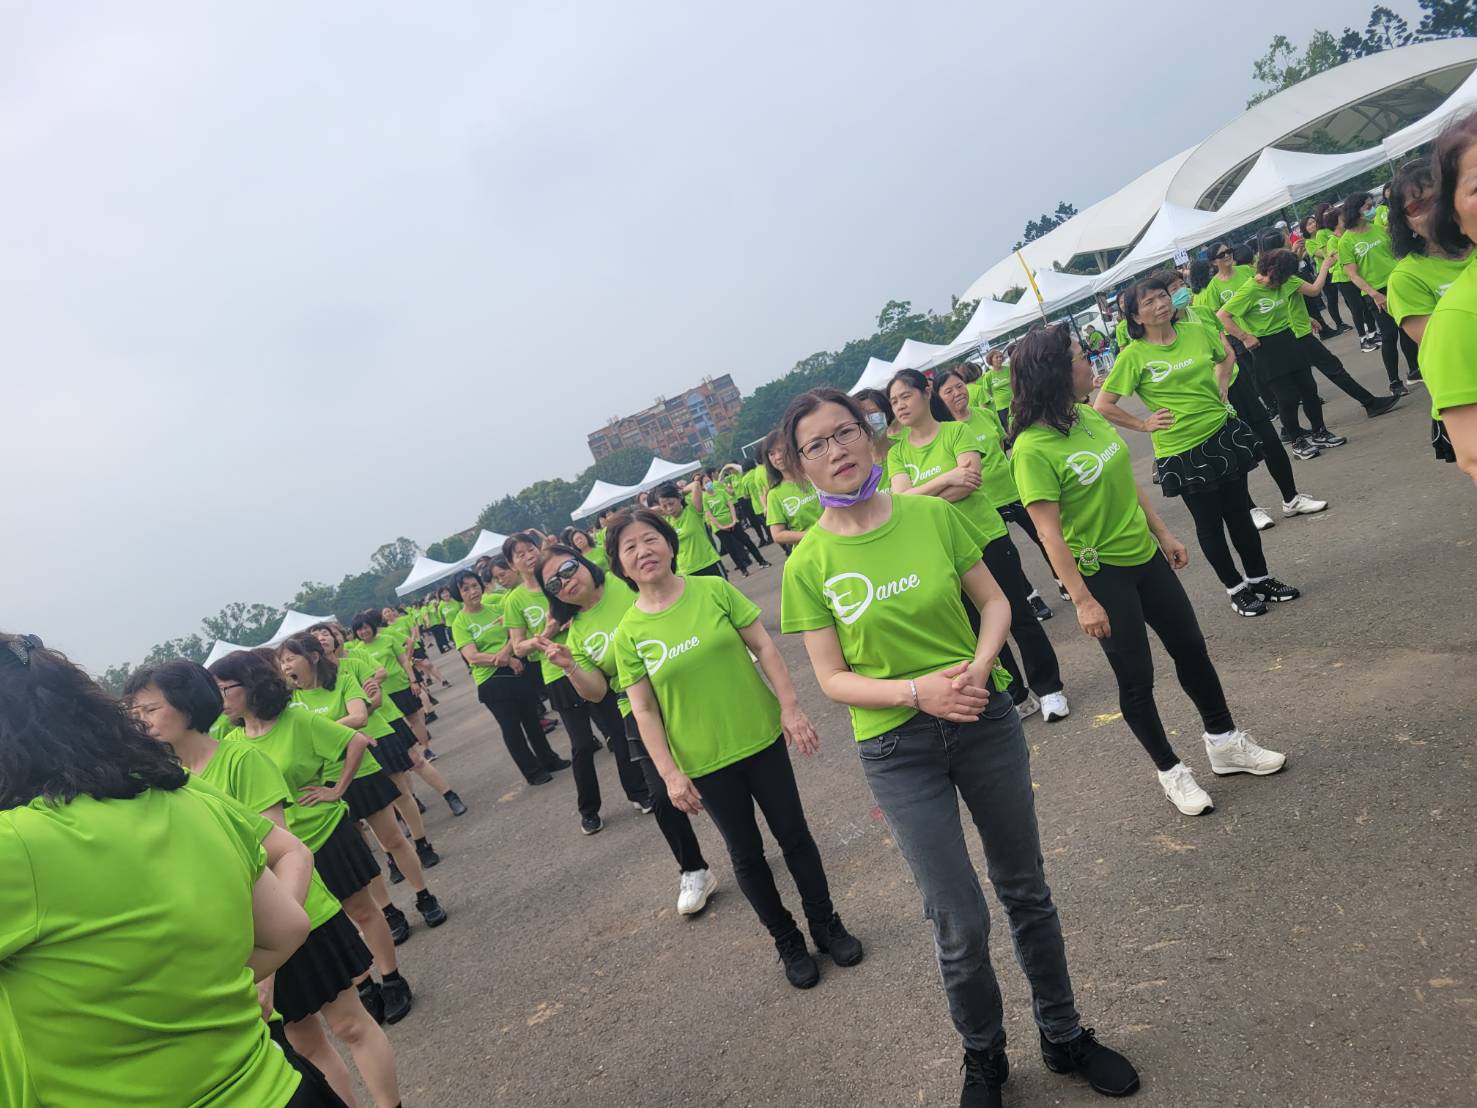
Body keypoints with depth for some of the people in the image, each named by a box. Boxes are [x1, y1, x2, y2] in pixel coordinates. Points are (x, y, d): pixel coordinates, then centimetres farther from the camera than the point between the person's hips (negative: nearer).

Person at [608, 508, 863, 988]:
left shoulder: (713, 589, -7)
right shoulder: (628, 634, -7)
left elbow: (764, 648, -4)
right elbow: (643, 711, -6)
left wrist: (791, 708, -9)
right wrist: (670, 773, -10)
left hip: (762, 738, 0)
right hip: (706, 764, 0)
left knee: (793, 835, 12)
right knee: (746, 852, 13)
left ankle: (827, 925, 33)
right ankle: (787, 941, 33)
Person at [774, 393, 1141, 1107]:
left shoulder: (932, 515, -5)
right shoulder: (808, 565, -9)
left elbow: (994, 602, 2)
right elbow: (832, 678, -7)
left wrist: (977, 667, -16)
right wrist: (917, 691, -21)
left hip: (984, 719, 2)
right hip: (897, 749, -2)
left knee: (1026, 890, 18)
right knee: (960, 924, 1)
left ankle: (1063, 1035, 42)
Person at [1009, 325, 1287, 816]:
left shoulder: (1089, 416, 0)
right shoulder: (1032, 448, -23)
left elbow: (1126, 481, 11)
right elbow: (1049, 532, -23)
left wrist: (1163, 533, 16)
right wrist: (1083, 600, -22)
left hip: (1144, 555, 8)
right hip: (1100, 574, -7)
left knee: (1191, 647, 17)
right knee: (1136, 677, 6)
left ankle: (1225, 742, 38)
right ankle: (1170, 771, 27)